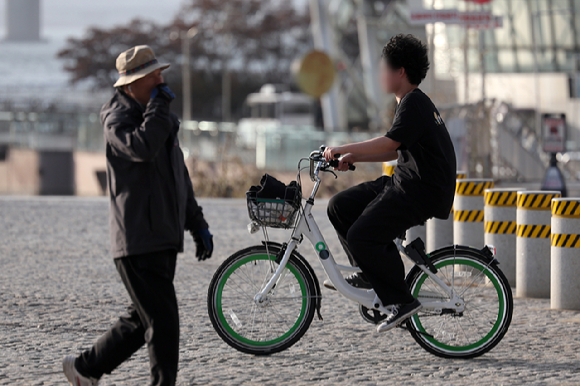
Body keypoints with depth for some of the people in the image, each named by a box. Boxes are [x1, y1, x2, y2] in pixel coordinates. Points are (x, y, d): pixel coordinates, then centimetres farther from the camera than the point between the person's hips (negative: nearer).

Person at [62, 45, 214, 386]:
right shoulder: (117, 119, -8)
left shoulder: (164, 119, 19)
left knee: (143, 320, 14)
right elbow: (142, 147, -31)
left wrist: (198, 226, 24)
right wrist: (159, 105, -18)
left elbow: (181, 179, 26)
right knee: (162, 322, -10)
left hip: (164, 239, 9)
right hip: (137, 241, -9)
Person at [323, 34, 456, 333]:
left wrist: (344, 149, -23)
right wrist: (354, 158, 12)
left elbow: (389, 144, -25)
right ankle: (367, 274, 14)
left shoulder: (414, 103, -14)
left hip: (422, 192, -10)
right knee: (340, 207, 7)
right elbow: (396, 151, 21)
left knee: (361, 236, -20)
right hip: (404, 184, 10)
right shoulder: (411, 103, 18)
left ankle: (402, 301, -13)